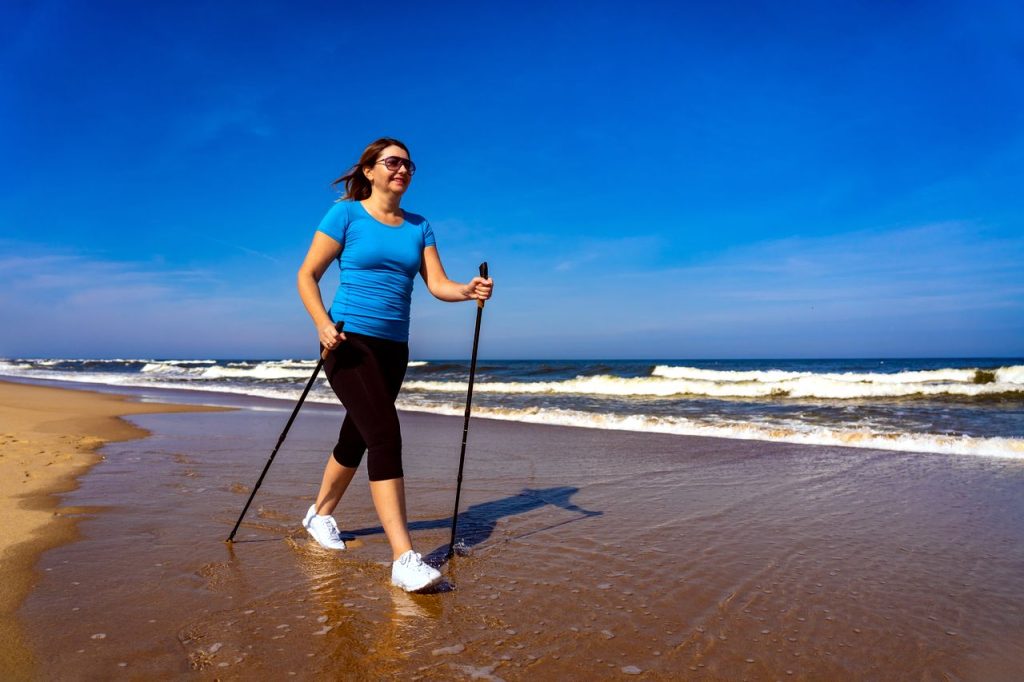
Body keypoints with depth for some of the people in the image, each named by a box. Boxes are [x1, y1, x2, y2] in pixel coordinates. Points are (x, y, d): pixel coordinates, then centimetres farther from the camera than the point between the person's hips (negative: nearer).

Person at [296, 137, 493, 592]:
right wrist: (323, 325, -18)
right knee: (385, 435, -19)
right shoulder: (346, 214, -2)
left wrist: (469, 291, -20)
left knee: (356, 437, 17)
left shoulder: (418, 227, 11)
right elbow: (306, 276, -3)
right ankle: (403, 559, -18)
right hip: (350, 342, -6)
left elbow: (438, 284, 1)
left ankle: (320, 513, 41)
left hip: (393, 348, 6)